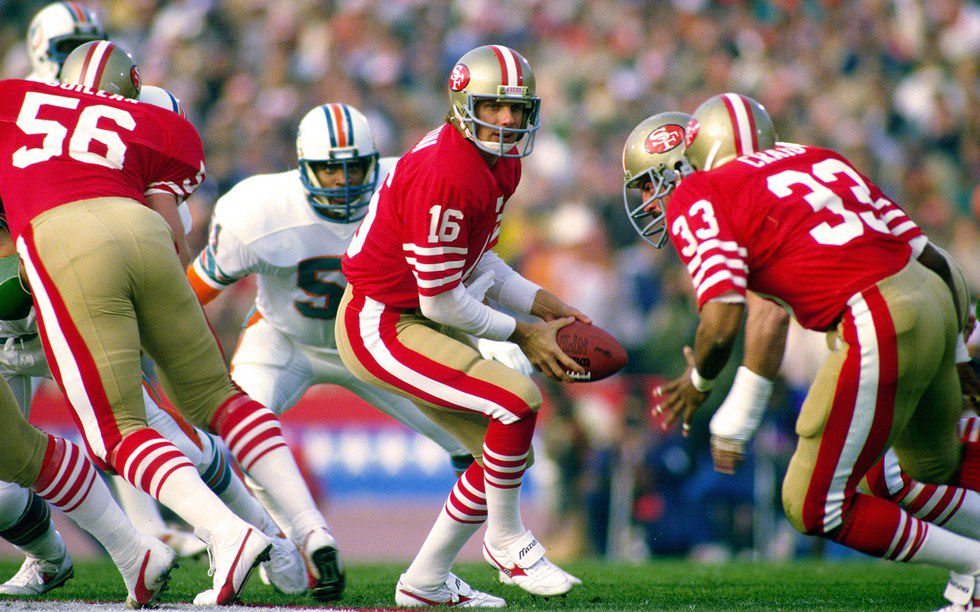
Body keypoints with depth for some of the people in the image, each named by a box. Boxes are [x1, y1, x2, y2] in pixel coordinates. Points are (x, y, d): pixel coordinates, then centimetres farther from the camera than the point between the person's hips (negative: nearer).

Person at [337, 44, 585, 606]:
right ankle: (507, 539, -1)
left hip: (417, 321, 10)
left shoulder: (500, 165, 5)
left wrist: (540, 303, 3)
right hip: (379, 326, -10)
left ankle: (427, 581, 20)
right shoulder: (444, 175, -26)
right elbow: (442, 300, -22)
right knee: (519, 401, -22)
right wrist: (522, 334, -11)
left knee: (513, 452, 9)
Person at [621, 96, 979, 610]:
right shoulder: (813, 159, 20)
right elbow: (931, 257, 18)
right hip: (932, 297, 8)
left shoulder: (696, 200, 1)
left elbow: (722, 323, -11)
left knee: (814, 508, 9)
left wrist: (699, 381, 11)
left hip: (878, 330, -8)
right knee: (936, 468, 31)